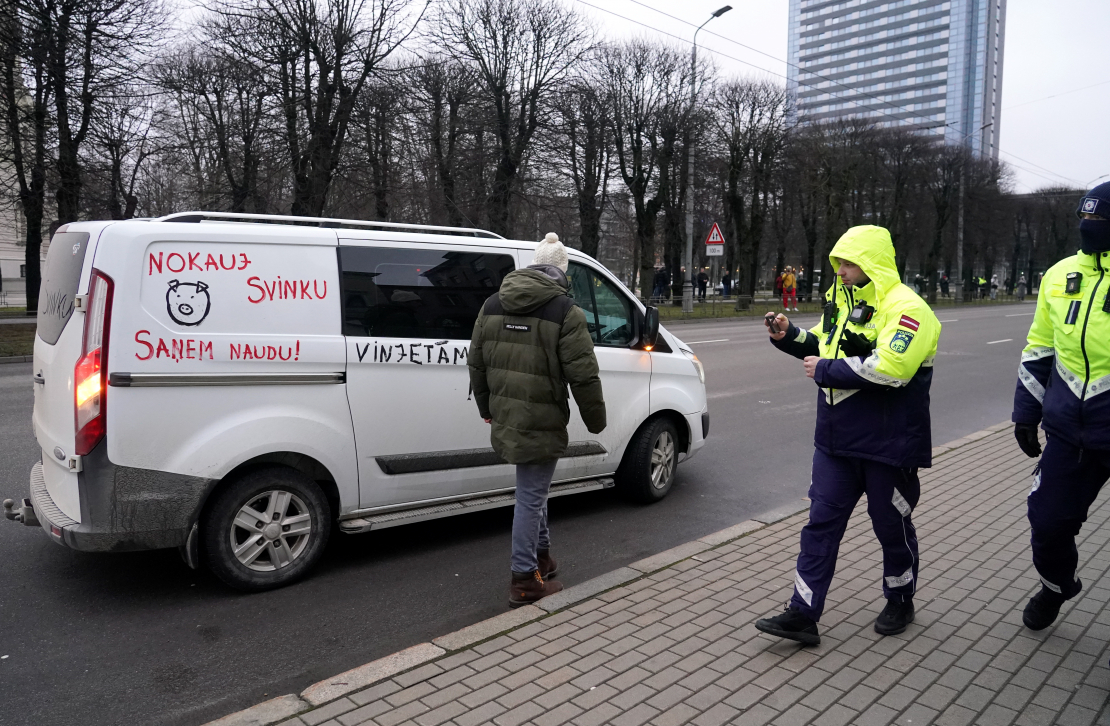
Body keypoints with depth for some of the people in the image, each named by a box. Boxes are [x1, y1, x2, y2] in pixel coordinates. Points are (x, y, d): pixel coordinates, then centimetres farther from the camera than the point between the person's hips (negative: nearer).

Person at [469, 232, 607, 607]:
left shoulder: (492, 304, 7)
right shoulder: (566, 312, -12)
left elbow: (476, 362, 14)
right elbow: (583, 375, -14)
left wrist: (486, 407, 25)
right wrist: (595, 420, 0)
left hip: (504, 418, 7)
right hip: (541, 422, -7)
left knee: (534, 490, 24)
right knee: (531, 497, 3)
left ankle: (541, 555, 38)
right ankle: (525, 580, 13)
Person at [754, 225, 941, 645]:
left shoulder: (905, 308, -16)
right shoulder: (842, 300, 10)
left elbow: (888, 368, -30)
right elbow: (827, 346, 24)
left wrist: (825, 371, -22)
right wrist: (789, 336, 5)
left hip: (887, 444, -7)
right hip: (837, 439, 7)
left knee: (892, 525, 12)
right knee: (821, 522, 4)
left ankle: (901, 603, 36)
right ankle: (803, 614, 9)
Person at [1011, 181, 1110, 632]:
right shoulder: (1060, 276, 4)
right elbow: (1038, 352, 13)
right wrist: (1025, 413, 14)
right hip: (1069, 430, 5)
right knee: (1048, 519, 13)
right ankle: (1055, 586, 41)